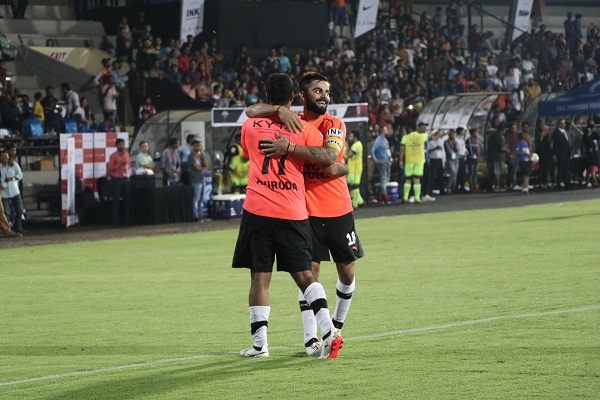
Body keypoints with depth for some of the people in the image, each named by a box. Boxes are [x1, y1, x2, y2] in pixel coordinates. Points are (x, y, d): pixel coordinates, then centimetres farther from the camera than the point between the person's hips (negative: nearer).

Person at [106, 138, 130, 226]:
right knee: (116, 200, -4)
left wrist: (127, 172, 11)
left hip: (126, 179, 5)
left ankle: (126, 219, 9)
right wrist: (120, 164, -17)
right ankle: (115, 220, -1)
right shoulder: (113, 156, -4)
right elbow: (110, 168, -9)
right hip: (116, 179, -5)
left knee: (127, 200, 4)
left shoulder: (126, 154, 13)